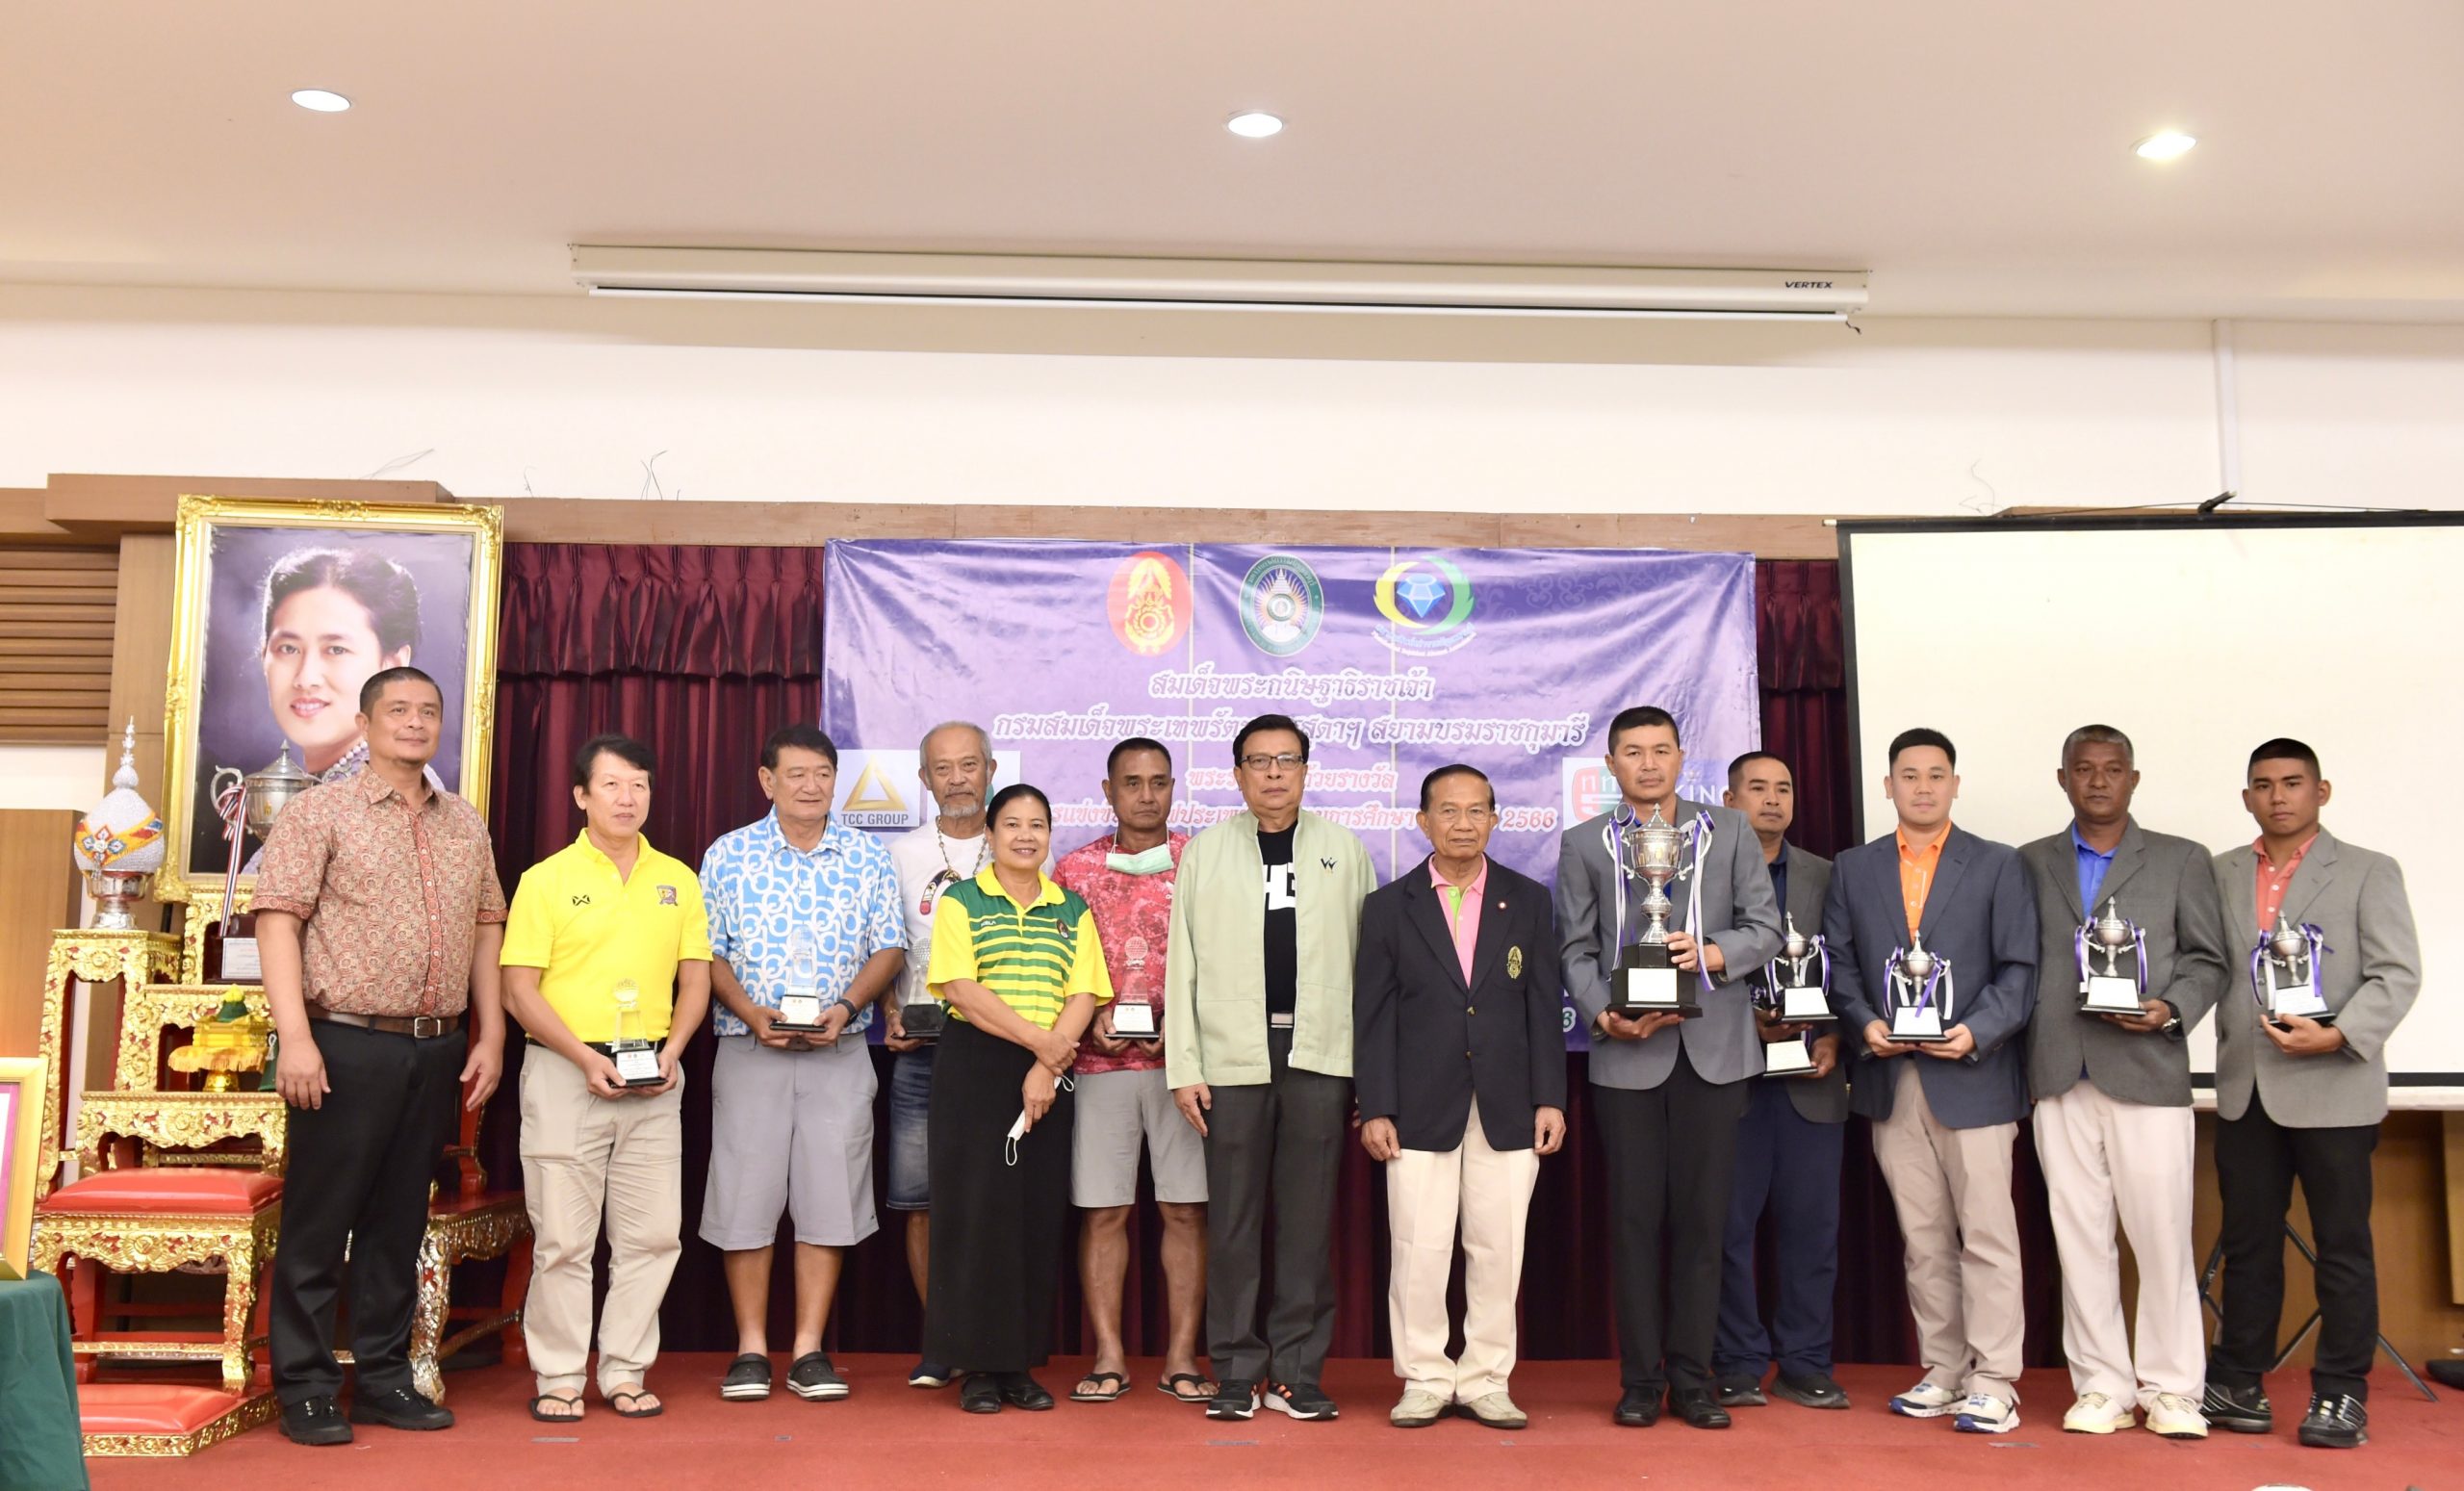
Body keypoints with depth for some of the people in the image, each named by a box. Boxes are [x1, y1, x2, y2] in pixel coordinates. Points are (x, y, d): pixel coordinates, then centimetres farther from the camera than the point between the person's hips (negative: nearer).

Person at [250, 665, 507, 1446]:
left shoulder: (465, 824, 13)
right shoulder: (320, 811, -2)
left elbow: (487, 928, 14)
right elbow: (277, 919, -8)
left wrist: (491, 1036, 8)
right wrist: (296, 1038, -16)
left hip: (437, 1050, 5)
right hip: (346, 1044, -5)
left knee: (399, 1222, 11)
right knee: (318, 1222, 2)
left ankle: (383, 1379, 21)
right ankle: (304, 1391, 12)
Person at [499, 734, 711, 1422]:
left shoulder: (678, 880, 10)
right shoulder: (546, 879, 0)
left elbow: (695, 979, 11)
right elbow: (520, 989, -4)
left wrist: (671, 1051, -5)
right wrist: (586, 1058, -14)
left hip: (654, 1080, 3)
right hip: (565, 1072, -3)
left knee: (652, 1233, 4)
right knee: (563, 1235, 1)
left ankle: (626, 1372, 16)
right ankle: (559, 1378, 13)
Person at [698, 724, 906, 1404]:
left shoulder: (868, 857, 7)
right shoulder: (728, 855, 4)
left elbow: (888, 948, 7)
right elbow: (706, 952, 2)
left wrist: (846, 1006, -10)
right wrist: (752, 1013, -12)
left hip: (841, 1052, 1)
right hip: (749, 1050, -1)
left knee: (829, 1196, 1)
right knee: (744, 1194, 1)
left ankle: (809, 1349, 10)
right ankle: (751, 1349, 13)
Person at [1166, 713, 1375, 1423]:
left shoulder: (1344, 849, 9)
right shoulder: (1206, 851, 8)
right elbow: (1183, 962, 5)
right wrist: (1183, 1067, -2)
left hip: (1320, 1053, 0)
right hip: (1232, 1057, 0)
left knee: (1307, 1222, 4)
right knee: (1233, 1223, 3)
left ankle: (1296, 1374, 12)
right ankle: (1237, 1374, 12)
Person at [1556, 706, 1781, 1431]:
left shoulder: (1729, 831, 11)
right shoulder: (1583, 844, 9)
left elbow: (1766, 927, 8)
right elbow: (1577, 949, 6)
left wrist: (1715, 954, -12)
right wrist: (1604, 1013, -10)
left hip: (1713, 1046, 1)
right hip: (1628, 1051, -1)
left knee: (1702, 1215, 3)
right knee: (1635, 1216, 2)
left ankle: (1692, 1376, 13)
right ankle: (1639, 1378, 11)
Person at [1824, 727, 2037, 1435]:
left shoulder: (1999, 865, 5)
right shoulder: (1853, 870, 12)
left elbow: (2019, 968, -2)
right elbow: (1840, 965, 9)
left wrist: (1977, 1032, -15)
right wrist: (1865, 1023, -8)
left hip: (1973, 1076, -3)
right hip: (1891, 1079, 3)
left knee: (1987, 1235, -3)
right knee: (1923, 1239, 10)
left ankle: (1992, 1384, 3)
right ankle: (1943, 1374, 19)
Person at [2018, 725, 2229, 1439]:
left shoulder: (2182, 861, 8)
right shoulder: (2030, 864, 12)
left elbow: (2207, 958, 6)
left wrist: (2172, 1007, -13)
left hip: (2147, 1074, -2)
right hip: (2060, 1079, 2)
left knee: (2162, 1237, -1)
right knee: (2080, 1238, 5)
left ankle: (2170, 1388, 11)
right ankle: (2102, 1387, 14)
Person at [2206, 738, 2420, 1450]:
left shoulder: (2369, 872, 2)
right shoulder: (2219, 874, 12)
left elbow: (2398, 974, -6)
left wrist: (2337, 1036, -18)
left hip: (2334, 1088, -3)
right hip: (2245, 1089, 3)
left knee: (2343, 1245, 3)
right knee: (2247, 1242, 9)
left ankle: (2341, 1394, 12)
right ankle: (2239, 1380, 18)